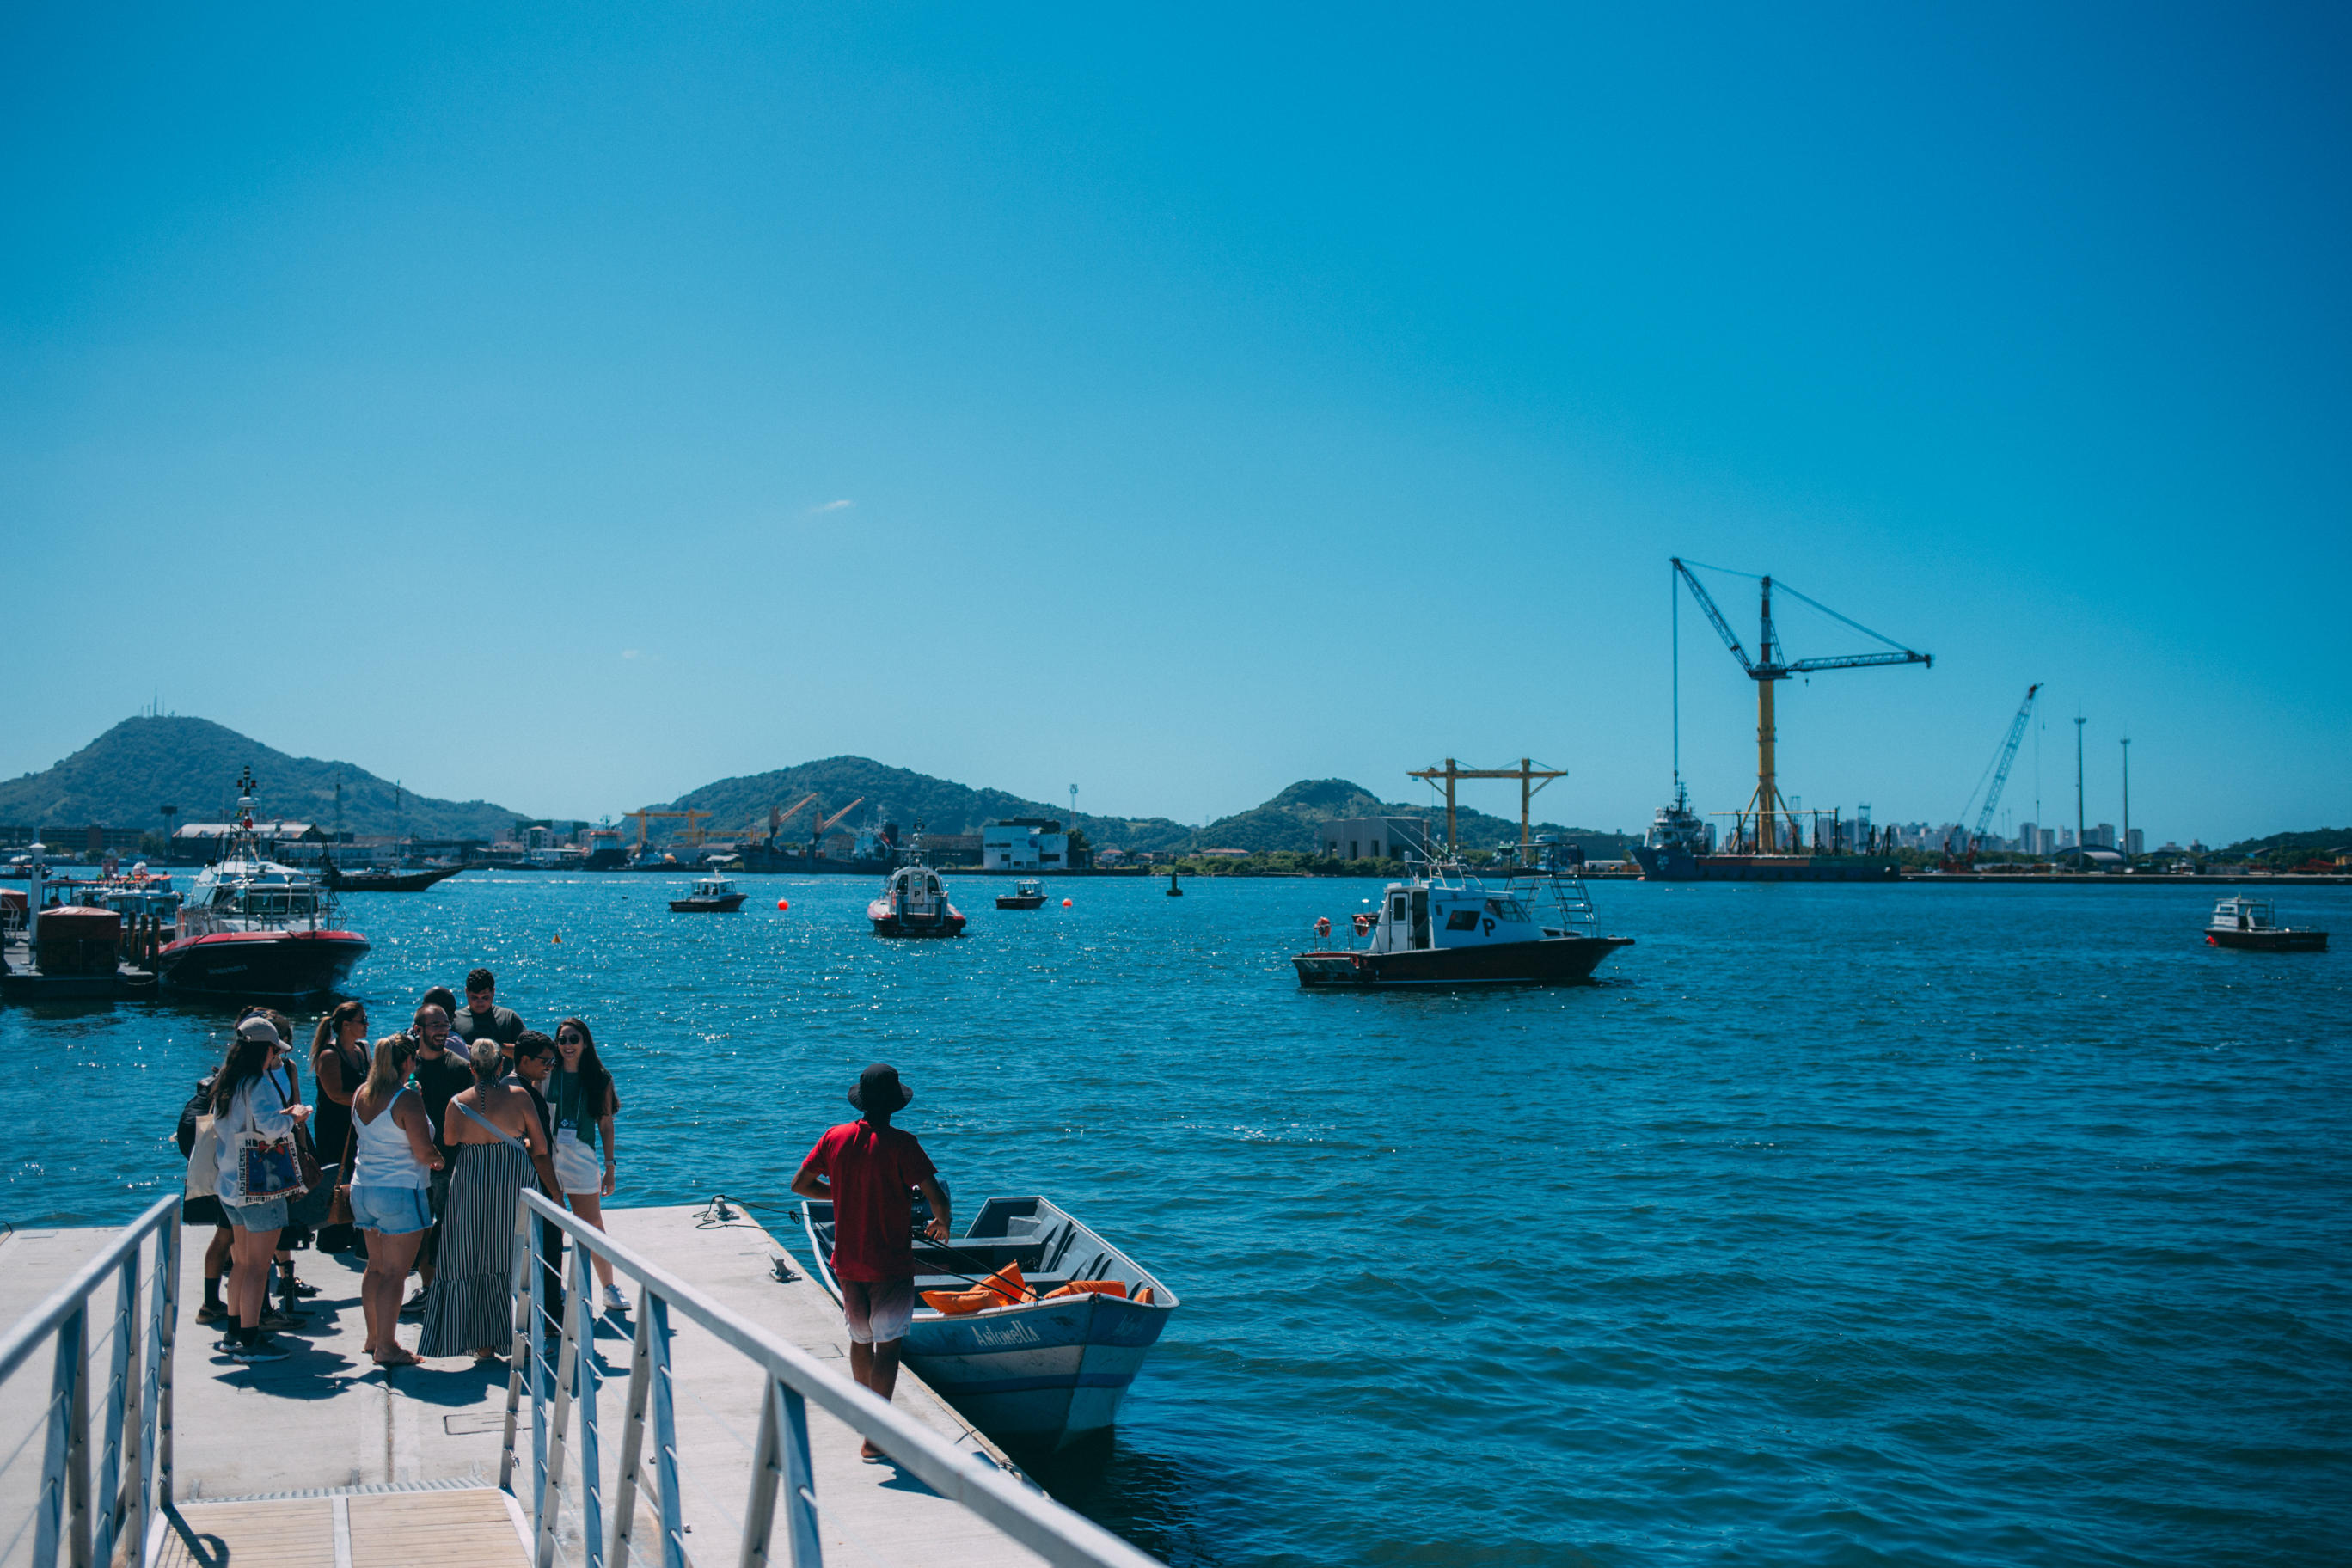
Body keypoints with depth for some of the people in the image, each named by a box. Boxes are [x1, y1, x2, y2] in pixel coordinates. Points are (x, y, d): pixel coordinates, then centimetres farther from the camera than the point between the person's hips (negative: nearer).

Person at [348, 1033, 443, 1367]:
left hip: (363, 1188, 8)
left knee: (376, 1266, 17)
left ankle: (374, 1337, 26)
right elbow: (425, 1153, -19)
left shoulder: (361, 1095, 6)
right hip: (399, 1191, -8)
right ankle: (386, 1347, 1)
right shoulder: (406, 1099, -17)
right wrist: (439, 1159, 4)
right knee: (393, 1272, -2)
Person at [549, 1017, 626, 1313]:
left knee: (593, 1226, 2)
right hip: (547, 1154, 0)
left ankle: (609, 1288, 11)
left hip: (581, 1156, 0)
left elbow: (605, 1124, 5)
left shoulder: (599, 1078, 4)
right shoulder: (547, 1073, 3)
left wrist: (610, 1168, 4)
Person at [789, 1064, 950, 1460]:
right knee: (887, 1344, 0)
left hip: (847, 1261, 5)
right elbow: (937, 1197, -20)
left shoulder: (835, 1138, -1)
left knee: (860, 1340, 21)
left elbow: (800, 1184, 9)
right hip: (891, 1264, -5)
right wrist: (942, 1226, 1)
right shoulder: (900, 1144, -16)